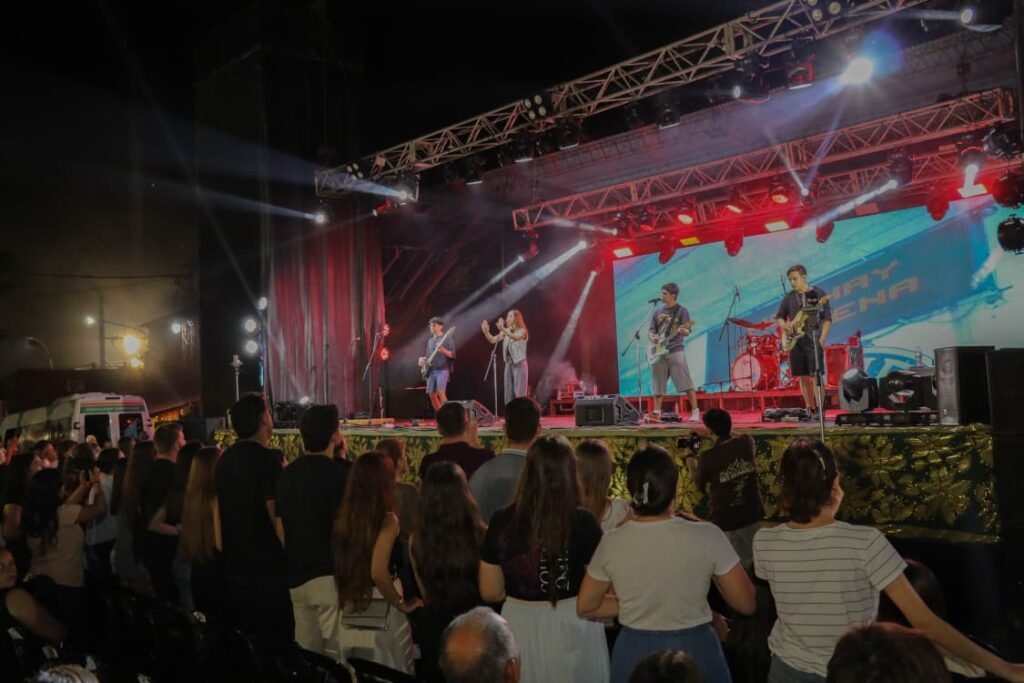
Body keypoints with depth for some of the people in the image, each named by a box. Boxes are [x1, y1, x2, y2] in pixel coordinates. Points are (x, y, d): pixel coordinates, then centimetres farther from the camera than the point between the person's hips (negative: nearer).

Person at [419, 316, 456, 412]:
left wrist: (443, 350, -23)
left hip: (443, 370, -7)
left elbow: (453, 355, -7)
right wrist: (423, 359, 3)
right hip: (431, 371, 7)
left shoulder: (447, 338, 0)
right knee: (432, 394, 3)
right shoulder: (430, 341, 19)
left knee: (440, 392, -21)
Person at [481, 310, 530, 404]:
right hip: (509, 364, 6)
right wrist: (486, 332, -19)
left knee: (519, 393, -8)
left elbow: (516, 337, -31)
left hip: (519, 364, -6)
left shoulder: (522, 331, -8)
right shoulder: (506, 332, 9)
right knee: (508, 393, 7)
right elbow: (493, 340, 0)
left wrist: (503, 329, -46)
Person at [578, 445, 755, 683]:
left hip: (634, 653, 2)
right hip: (693, 651, -1)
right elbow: (746, 604, -7)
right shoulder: (706, 537, -18)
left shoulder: (612, 543, -11)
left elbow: (585, 607, 1)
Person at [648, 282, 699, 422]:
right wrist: (652, 337, -6)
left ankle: (695, 411, -4)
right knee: (658, 386, 7)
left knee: (686, 383, -9)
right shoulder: (658, 311, 13)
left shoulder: (682, 310, -1)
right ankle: (657, 413, 15)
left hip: (676, 351, -5)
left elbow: (687, 331, -8)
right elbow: (651, 330, 16)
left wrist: (683, 331, -32)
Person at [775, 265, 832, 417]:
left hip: (813, 340, -4)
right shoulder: (789, 298, 10)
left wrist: (822, 339, -12)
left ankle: (819, 409, -8)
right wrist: (783, 325, -5)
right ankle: (810, 409, 13)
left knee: (816, 375, -9)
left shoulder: (819, 294, -1)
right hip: (795, 341, 4)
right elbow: (778, 317, 18)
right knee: (803, 377, 6)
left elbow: (827, 318, -3)